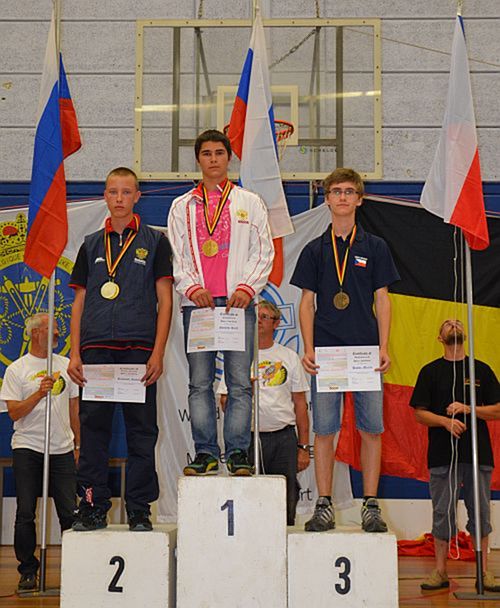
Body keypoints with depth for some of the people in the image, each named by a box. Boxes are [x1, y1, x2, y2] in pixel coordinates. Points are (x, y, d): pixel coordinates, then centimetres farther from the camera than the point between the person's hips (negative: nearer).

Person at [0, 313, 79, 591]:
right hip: (27, 450, -2)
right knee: (26, 515, 0)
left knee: (70, 514, -1)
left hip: (62, 450, 2)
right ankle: (28, 571, 11)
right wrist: (39, 393, -18)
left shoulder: (66, 365, 10)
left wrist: (78, 444, 12)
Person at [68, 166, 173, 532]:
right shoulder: (92, 245, 15)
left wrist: (158, 352, -8)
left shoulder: (153, 241, 7)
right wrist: (75, 354, 4)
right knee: (93, 427, 2)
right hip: (96, 350, 3)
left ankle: (139, 510, 8)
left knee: (142, 430, 1)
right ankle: (93, 507, 10)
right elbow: (80, 302, 14)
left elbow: (165, 300, 2)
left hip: (139, 348, -2)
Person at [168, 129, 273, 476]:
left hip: (239, 302, -1)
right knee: (200, 383, 1)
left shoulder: (250, 203, 12)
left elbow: (264, 252, 7)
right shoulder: (182, 206, 15)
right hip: (196, 302, 1)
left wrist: (247, 288, -7)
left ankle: (238, 453, 2)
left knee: (240, 382, -3)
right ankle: (206, 452, 7)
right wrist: (191, 287, -7)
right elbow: (175, 256, 10)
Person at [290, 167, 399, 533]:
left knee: (372, 429, 0)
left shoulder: (375, 247, 8)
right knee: (324, 430, 1)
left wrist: (383, 348, -4)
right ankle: (324, 506, 8)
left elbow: (382, 300, 6)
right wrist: (308, 349, -2)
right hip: (326, 351, 0)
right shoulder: (315, 250, 9)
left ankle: (371, 506, 8)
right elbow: (308, 302, 8)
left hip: (366, 351, 0)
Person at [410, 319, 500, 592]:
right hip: (443, 454, -1)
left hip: (478, 453, 1)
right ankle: (440, 571, 12)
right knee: (443, 513, 3)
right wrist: (446, 421, -14)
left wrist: (468, 409, -9)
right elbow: (419, 413, 3)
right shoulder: (430, 372, 7)